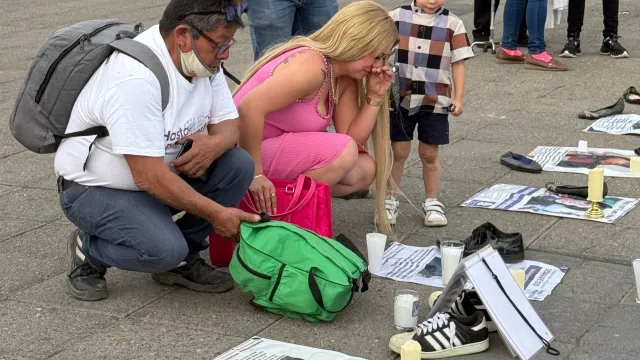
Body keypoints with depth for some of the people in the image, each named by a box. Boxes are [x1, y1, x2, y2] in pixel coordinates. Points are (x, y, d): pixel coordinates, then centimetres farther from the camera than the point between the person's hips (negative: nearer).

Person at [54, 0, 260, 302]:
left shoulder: (203, 59, -6)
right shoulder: (136, 78, -32)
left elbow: (229, 125, -1)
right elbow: (149, 178, -31)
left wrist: (215, 144, -26)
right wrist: (215, 213, -24)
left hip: (161, 171, 8)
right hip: (95, 189, -8)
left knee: (238, 165, -12)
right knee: (165, 249, -31)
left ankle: (182, 260, 3)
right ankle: (88, 251, 1)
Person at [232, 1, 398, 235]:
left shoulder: (346, 78, 4)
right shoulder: (311, 65, -25)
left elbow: (352, 138, 0)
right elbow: (249, 107, -34)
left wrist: (375, 97, -9)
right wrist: (255, 174, -32)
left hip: (284, 153, 10)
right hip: (244, 156, -9)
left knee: (364, 170, 2)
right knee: (343, 152, -24)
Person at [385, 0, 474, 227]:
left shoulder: (452, 24, -2)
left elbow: (458, 63, 0)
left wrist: (458, 98, -4)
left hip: (435, 101, 0)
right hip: (400, 99, 0)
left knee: (429, 153, 7)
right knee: (398, 151, 5)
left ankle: (432, 203, 20)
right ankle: (389, 200, 17)